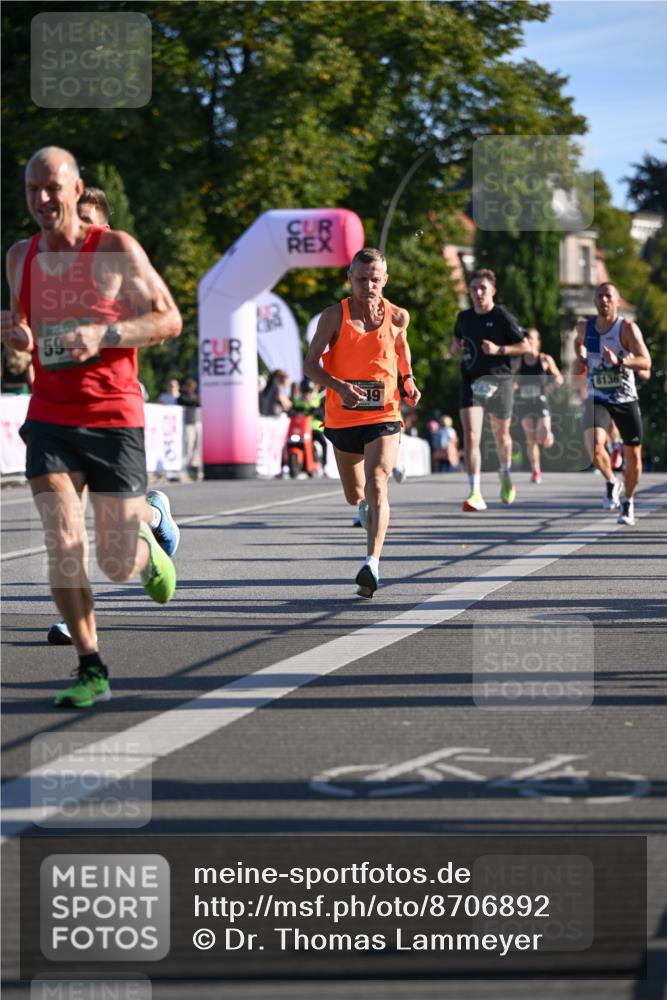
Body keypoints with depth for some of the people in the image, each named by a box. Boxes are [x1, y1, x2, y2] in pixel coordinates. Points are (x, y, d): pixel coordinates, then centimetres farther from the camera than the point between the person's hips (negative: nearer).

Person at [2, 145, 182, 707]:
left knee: (119, 568, -1)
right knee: (63, 546, -13)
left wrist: (102, 335, -19)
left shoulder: (116, 250, -7)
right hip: (49, 418, 3)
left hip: (113, 417, -3)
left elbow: (170, 320, -4)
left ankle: (151, 519, 35)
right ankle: (92, 671, -1)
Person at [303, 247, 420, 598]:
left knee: (376, 484, -22)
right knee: (354, 495, 17)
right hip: (343, 418, 1)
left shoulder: (397, 317, 0)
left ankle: (372, 562, -31)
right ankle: (367, 509, 56)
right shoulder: (334, 316, -5)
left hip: (384, 416, -1)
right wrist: (340, 386, -21)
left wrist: (408, 379, 6)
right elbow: (310, 364, -4)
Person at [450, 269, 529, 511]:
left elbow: (525, 346, -4)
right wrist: (455, 347, 2)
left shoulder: (502, 317, -7)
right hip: (471, 382, 2)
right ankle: (475, 494, -19)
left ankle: (505, 476, 47)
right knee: (470, 437, -15)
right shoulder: (464, 317, 6)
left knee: (501, 435, 16)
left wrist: (499, 349, -17)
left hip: (498, 381, -2)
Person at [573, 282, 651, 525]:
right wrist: (580, 359, 6)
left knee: (633, 456, 8)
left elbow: (646, 362, -24)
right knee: (595, 447, -25)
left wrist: (619, 361, -40)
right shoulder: (584, 327, -1)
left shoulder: (627, 328, -13)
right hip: (596, 399, 1)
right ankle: (611, 482, 7)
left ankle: (628, 502, 34)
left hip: (626, 400, -1)